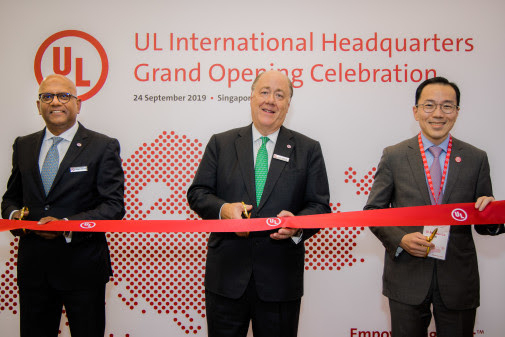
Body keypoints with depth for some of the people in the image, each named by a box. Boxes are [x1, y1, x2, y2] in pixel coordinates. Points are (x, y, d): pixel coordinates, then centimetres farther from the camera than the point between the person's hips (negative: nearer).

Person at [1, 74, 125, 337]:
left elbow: (114, 205, -10)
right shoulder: (23, 146, 10)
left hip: (82, 265, -3)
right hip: (32, 266, 4)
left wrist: (67, 226, -22)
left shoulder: (103, 147, -4)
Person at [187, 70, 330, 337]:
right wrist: (223, 209, -17)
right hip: (227, 275, 1)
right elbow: (197, 193, 4)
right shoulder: (220, 143, 7)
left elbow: (320, 205, 2)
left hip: (279, 280, 0)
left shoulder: (308, 150, 5)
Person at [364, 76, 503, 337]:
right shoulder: (394, 156, -1)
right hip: (407, 277, -1)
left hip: (458, 279, 1)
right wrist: (400, 239, -15)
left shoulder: (476, 159, 2)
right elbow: (373, 210, 1)